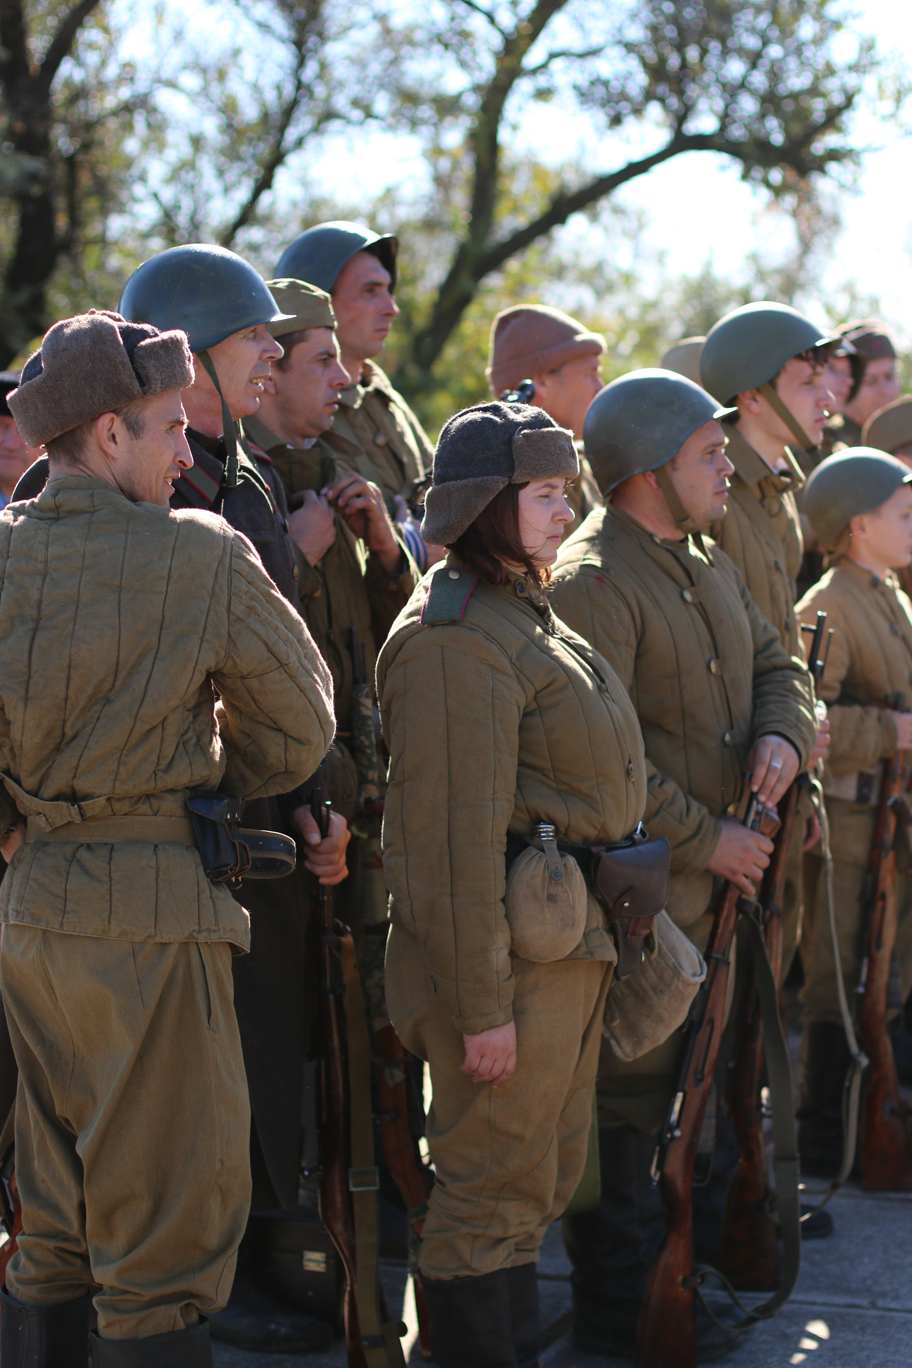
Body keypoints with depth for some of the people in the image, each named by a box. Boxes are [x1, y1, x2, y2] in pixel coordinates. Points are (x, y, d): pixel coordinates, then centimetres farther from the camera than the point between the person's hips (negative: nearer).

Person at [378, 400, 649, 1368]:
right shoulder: (456, 637, -18)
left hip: (570, 950, 10)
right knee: (495, 1191, -1)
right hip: (511, 958, -10)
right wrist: (481, 1006, -23)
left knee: (544, 1179, 18)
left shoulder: (523, 613, 15)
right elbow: (457, 837, -22)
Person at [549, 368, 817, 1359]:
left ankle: (653, 1271, 29)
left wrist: (783, 731, -2)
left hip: (708, 885, 9)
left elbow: (775, 662, 22)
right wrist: (708, 838, -17)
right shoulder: (590, 582, -16)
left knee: (666, 1082, 17)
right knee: (624, 1087, -1)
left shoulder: (707, 563, 16)